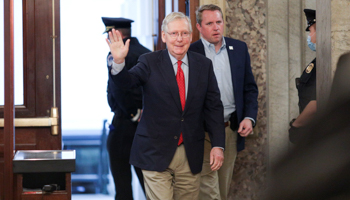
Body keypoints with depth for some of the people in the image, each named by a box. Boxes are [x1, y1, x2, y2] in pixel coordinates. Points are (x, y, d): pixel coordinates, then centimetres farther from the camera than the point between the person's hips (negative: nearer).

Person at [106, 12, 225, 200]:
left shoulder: (204, 65, 7)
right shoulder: (150, 62, 0)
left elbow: (213, 106, 6)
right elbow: (127, 81, -17)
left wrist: (218, 145, -2)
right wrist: (118, 61, -39)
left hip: (191, 155, 3)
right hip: (156, 152, -3)